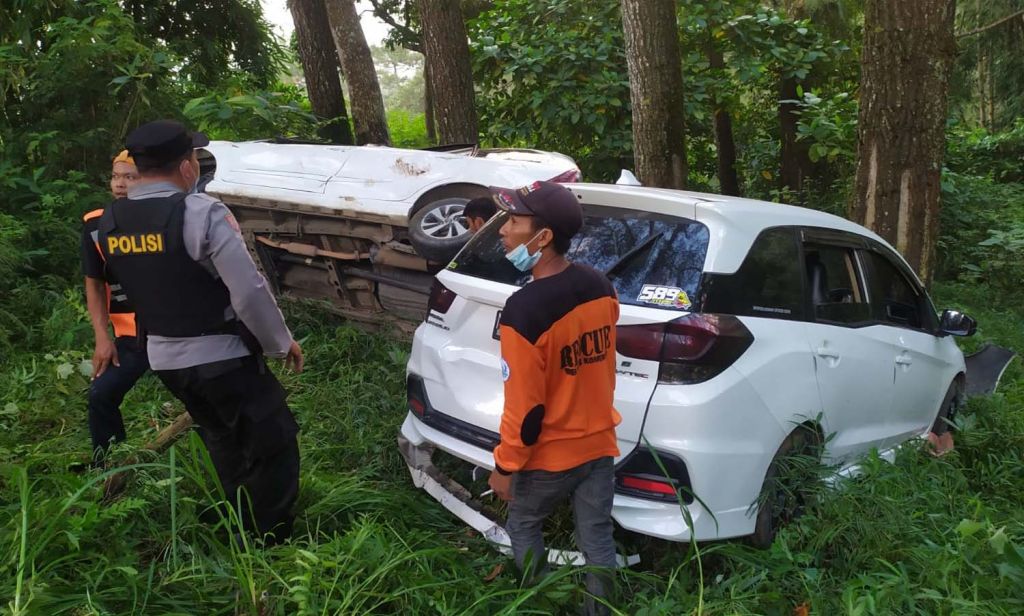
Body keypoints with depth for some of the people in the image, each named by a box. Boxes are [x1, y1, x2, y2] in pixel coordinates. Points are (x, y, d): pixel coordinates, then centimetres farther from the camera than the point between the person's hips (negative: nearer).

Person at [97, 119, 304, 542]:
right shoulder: (202, 213, -21)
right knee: (273, 444, 8)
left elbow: (145, 285, 8)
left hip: (163, 358, 8)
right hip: (220, 357, -7)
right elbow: (249, 291, -21)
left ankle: (244, 533, 39)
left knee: (225, 445, 25)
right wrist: (281, 341, -7)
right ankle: (270, 542, 17)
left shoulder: (110, 222, 1)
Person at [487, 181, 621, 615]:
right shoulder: (601, 288, -6)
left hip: (550, 454, -5)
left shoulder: (523, 310, -28)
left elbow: (525, 406, -22)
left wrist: (505, 466, -8)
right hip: (599, 441, 5)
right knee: (597, 539, 16)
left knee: (523, 528, 21)